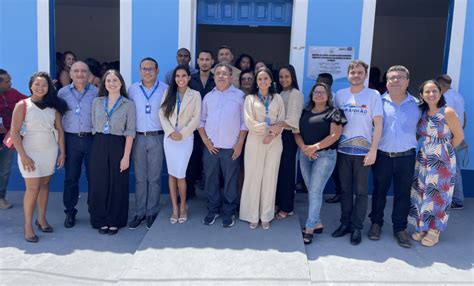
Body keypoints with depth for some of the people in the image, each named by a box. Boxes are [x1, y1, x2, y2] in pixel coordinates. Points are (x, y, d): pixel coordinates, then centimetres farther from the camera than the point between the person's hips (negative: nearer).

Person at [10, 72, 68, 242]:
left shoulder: (53, 106, 5)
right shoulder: (22, 105, -6)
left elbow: (60, 130, 7)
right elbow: (14, 132, -9)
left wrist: (62, 152, 3)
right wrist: (23, 156, -15)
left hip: (50, 151, 4)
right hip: (31, 152, -3)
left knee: (45, 185, 9)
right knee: (33, 188, -5)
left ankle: (41, 219, 23)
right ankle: (28, 226, 6)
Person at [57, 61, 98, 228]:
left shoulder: (97, 92, 2)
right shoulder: (63, 92, 6)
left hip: (92, 138, -1)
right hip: (71, 139, 1)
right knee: (71, 177, 8)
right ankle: (70, 211, 20)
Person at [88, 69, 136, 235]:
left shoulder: (128, 105, -2)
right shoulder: (97, 102, 7)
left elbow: (130, 132, -5)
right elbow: (93, 126, 11)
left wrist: (126, 156, -10)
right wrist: (98, 145, 3)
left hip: (118, 146, -2)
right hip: (99, 146, 3)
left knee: (117, 185, 3)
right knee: (98, 184, 4)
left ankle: (114, 222, 18)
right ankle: (101, 221, 19)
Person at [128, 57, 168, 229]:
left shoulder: (165, 89, -1)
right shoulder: (132, 89, 6)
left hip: (157, 138, -2)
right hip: (138, 138, 2)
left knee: (154, 178, 5)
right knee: (140, 178, 8)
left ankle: (152, 212, 16)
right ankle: (139, 212, 17)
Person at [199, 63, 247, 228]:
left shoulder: (239, 95, 1)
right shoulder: (208, 97, 10)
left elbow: (244, 122, 0)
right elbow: (201, 120, 11)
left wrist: (239, 144, -6)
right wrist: (205, 140, -1)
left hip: (231, 148, -3)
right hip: (210, 147, 3)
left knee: (230, 181, 5)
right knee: (211, 180, 10)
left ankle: (229, 212, 20)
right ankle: (213, 210, 25)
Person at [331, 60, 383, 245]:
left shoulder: (373, 95, -2)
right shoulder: (340, 95, 6)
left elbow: (378, 124, -5)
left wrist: (373, 150, -12)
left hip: (363, 151, -3)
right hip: (343, 150, 3)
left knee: (361, 191, 3)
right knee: (345, 189, 10)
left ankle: (357, 227, 13)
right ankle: (345, 223, 22)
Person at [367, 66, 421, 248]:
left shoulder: (416, 105, 4)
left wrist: (410, 142, 3)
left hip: (406, 157, 1)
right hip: (382, 156, -1)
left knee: (403, 194, 8)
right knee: (379, 191, 11)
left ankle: (400, 228, 21)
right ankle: (376, 223, 27)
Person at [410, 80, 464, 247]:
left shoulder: (448, 112, -13)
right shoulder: (422, 113, 3)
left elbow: (459, 136, -7)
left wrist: (445, 150, 2)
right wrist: (427, 149, 1)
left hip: (442, 162, -5)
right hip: (423, 160, 5)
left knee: (437, 196, 3)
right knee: (422, 194, 10)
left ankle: (434, 231, 18)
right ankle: (422, 228, 24)